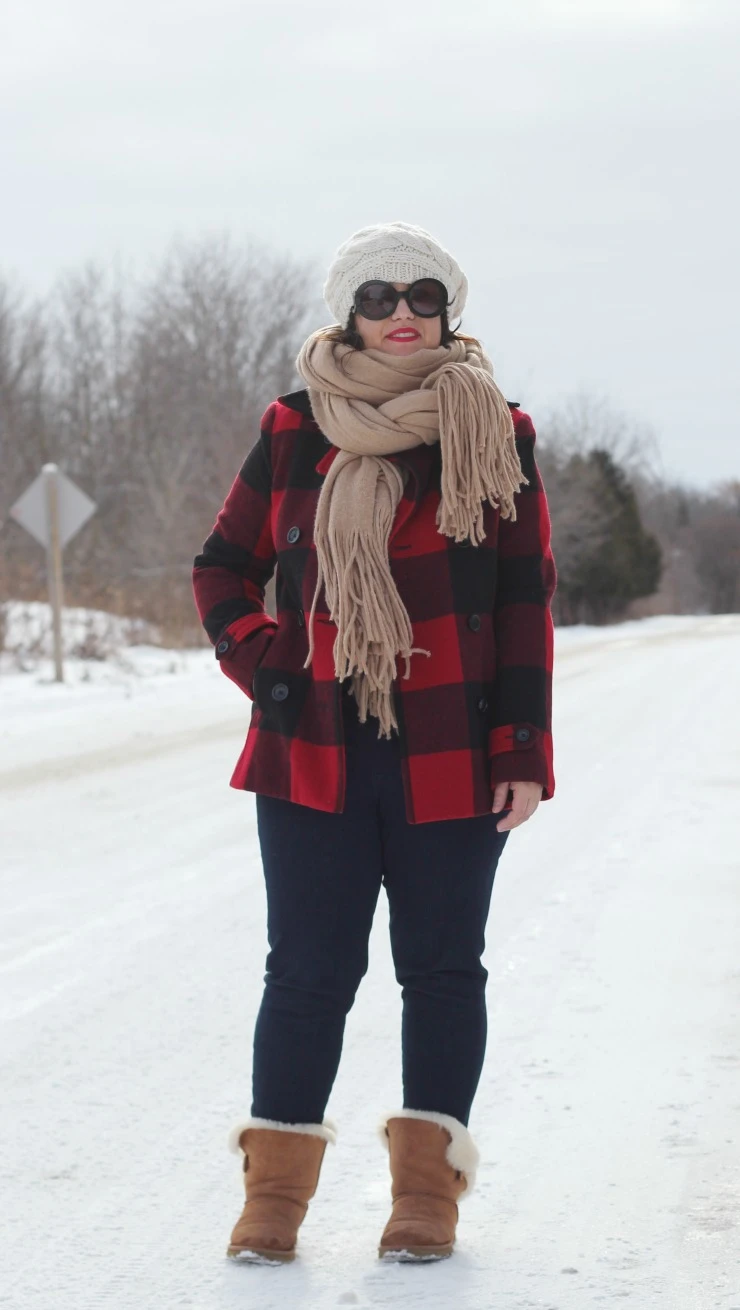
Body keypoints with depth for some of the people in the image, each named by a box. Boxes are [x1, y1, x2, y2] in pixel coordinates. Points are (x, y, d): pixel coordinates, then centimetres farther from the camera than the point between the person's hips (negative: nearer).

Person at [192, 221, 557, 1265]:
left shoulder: (493, 433, 3)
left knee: (441, 965, 5)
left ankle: (428, 1188, 14)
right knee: (309, 970, 3)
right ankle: (277, 1188, 12)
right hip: (314, 751, 1)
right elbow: (224, 566, 14)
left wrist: (522, 747, -4)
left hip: (452, 756, 0)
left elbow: (525, 600, 2)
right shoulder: (294, 433, 5)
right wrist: (258, 662, -4)